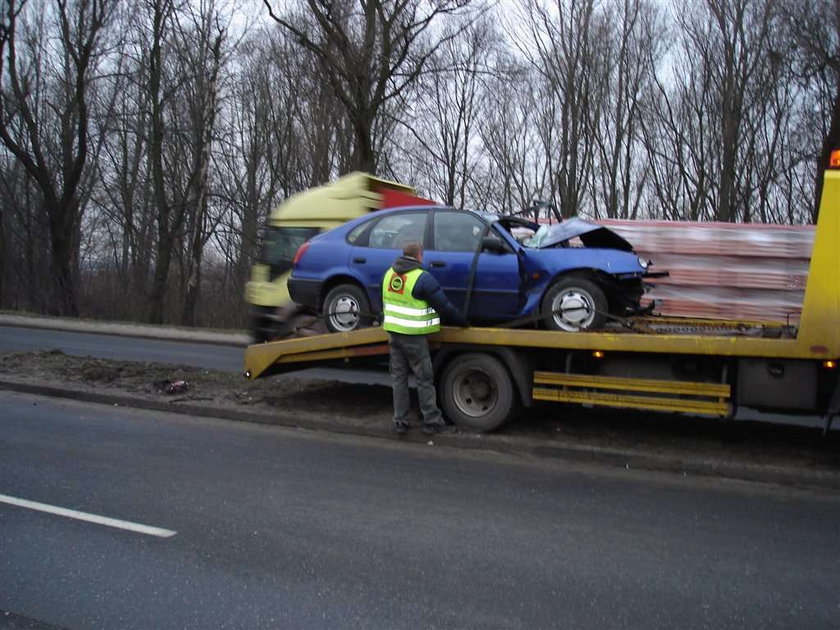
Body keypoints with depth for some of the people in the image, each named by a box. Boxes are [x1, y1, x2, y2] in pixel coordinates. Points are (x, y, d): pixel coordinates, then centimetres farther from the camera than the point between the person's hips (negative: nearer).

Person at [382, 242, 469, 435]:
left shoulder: (389, 273, 8)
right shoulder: (423, 278, -14)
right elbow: (444, 306, -12)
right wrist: (463, 322, 1)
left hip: (393, 332, 7)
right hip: (414, 337, -6)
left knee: (398, 377, 12)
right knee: (424, 380, 2)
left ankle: (400, 422, 15)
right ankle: (432, 423, 8)